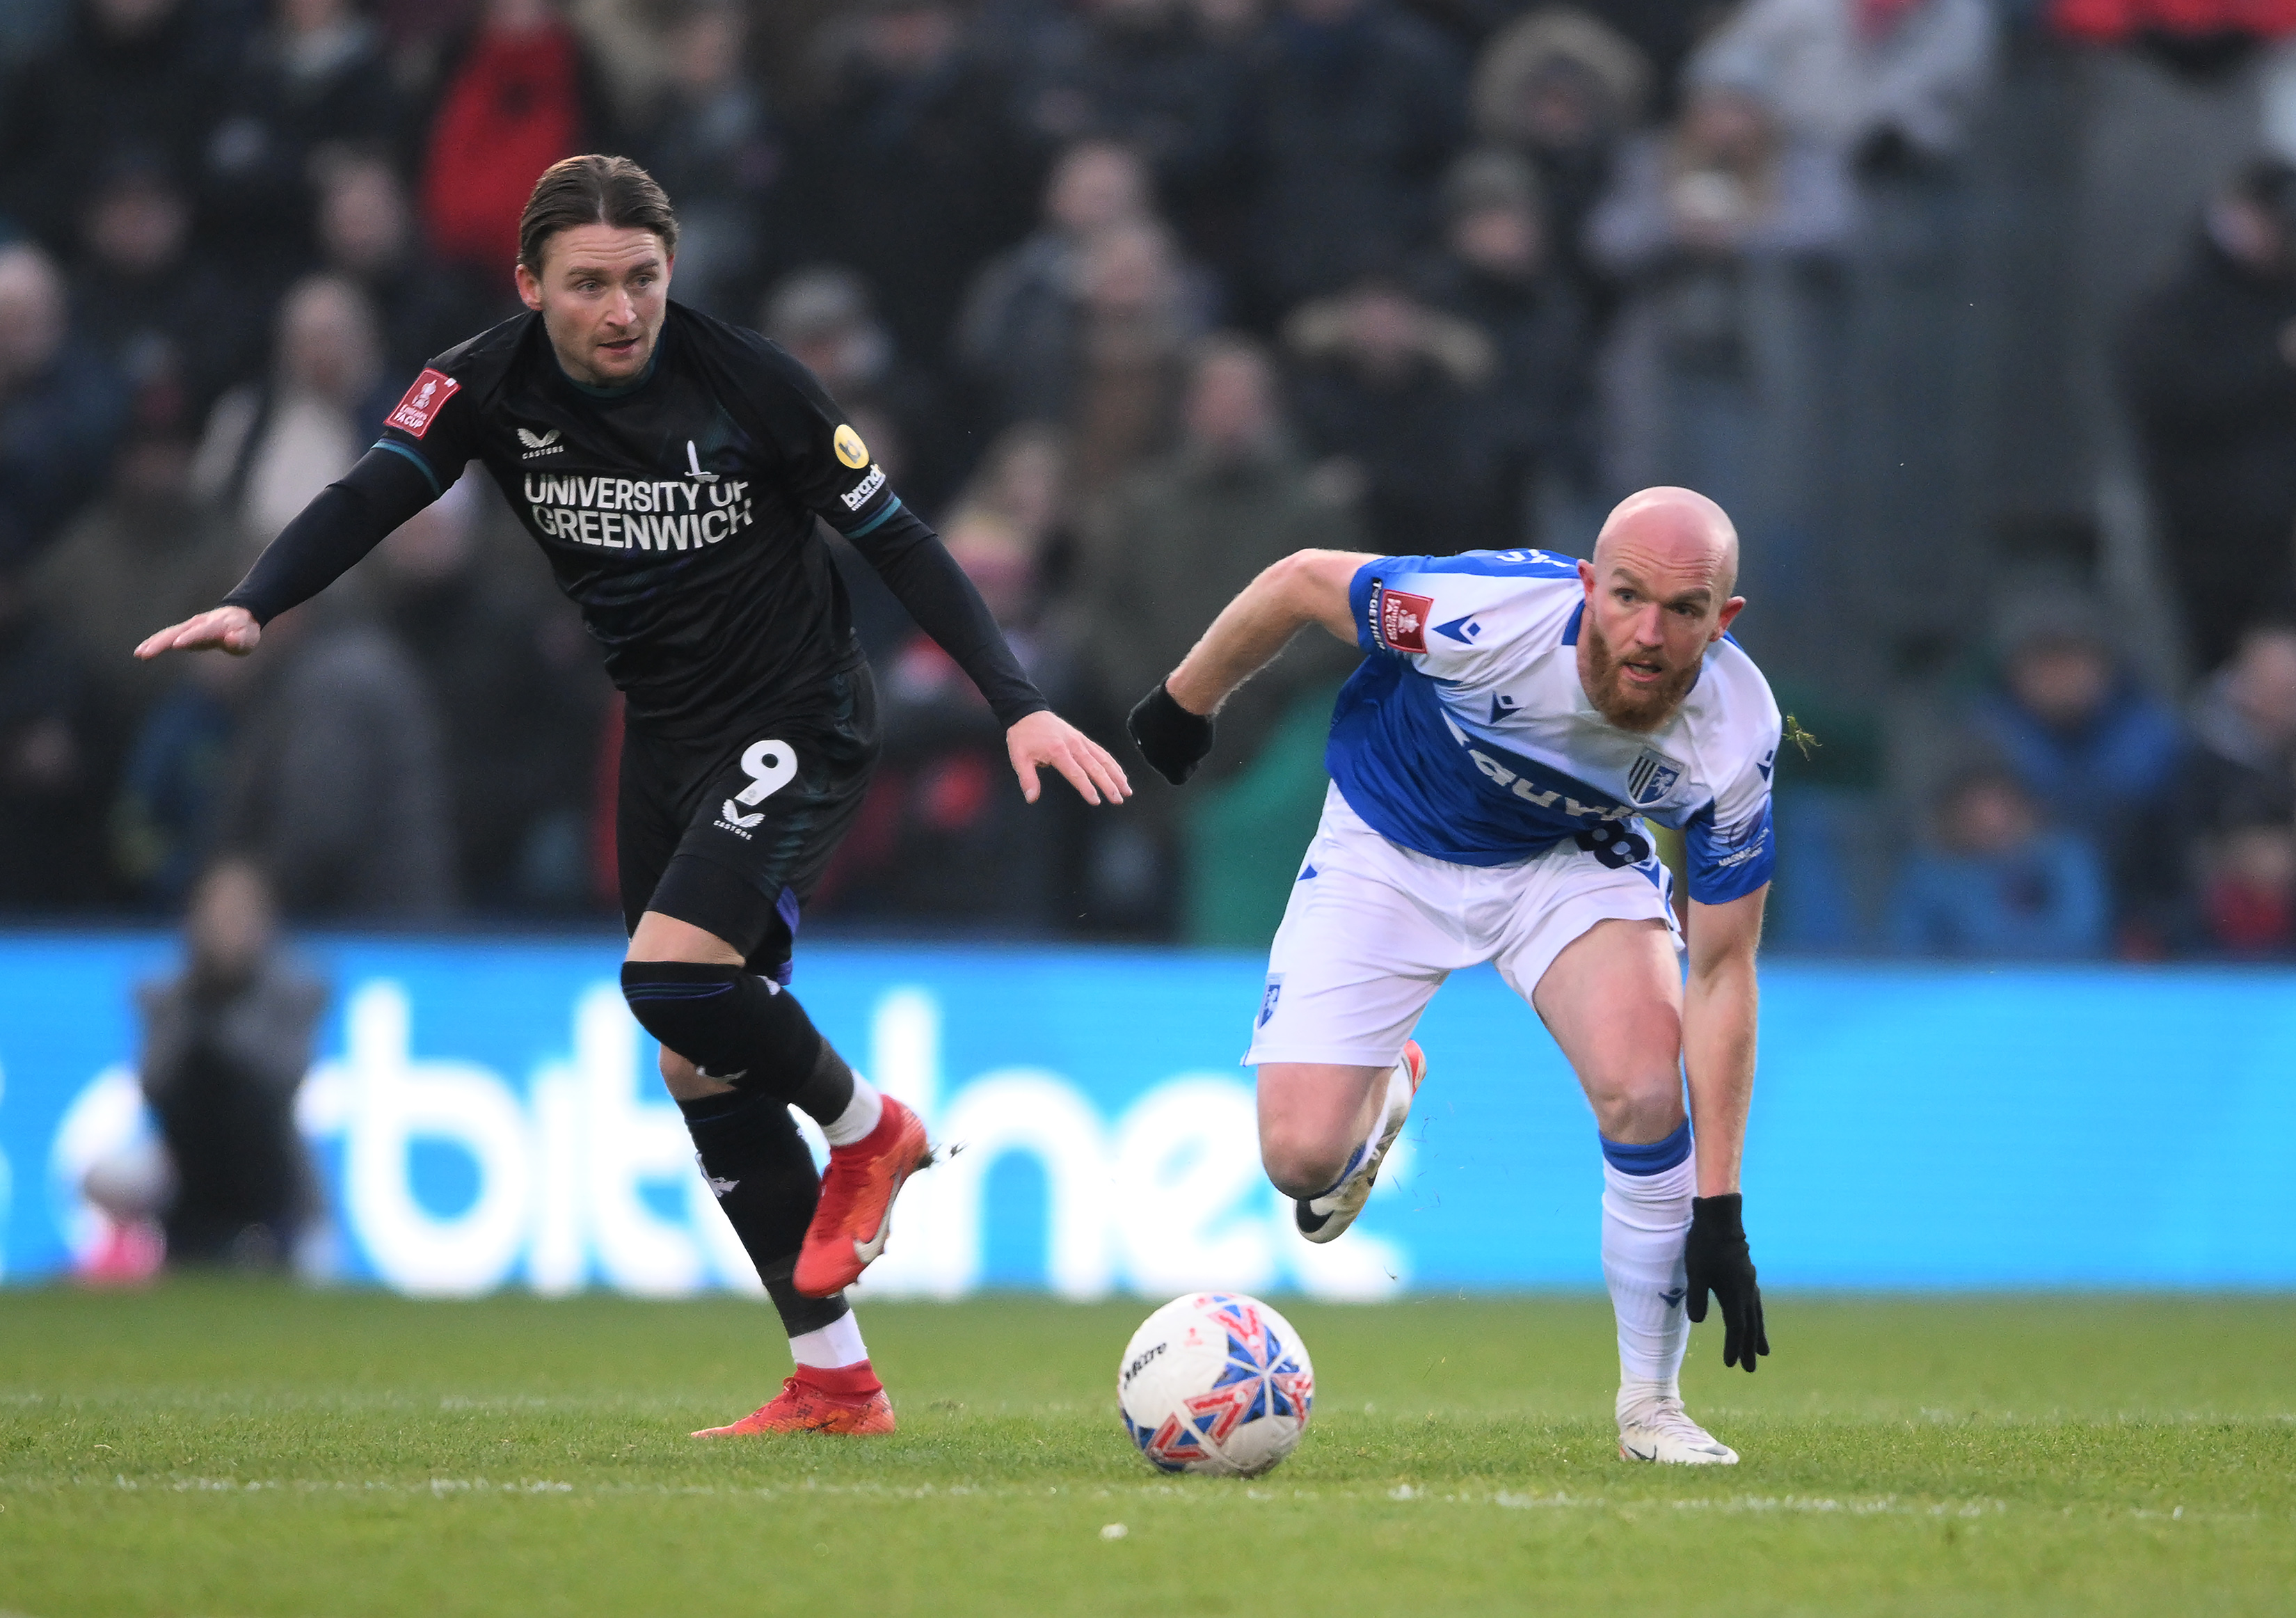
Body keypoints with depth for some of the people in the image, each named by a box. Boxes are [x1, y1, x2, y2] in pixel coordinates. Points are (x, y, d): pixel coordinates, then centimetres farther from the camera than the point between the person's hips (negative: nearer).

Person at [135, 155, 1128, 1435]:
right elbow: (371, 498, -16)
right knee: (701, 1070, 6)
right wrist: (252, 609, -36)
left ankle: (867, 1128, 3)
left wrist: (1020, 704, -16)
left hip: (800, 723, -6)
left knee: (674, 973, -27)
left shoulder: (749, 381, -17)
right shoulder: (492, 386, -8)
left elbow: (897, 540, -10)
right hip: (665, 737, 6)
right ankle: (836, 1382, 13)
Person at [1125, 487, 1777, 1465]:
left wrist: (1719, 1210, -23)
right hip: (1386, 850, -1)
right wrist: (1185, 703, 0)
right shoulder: (1491, 610, -37)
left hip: (1568, 856, 1)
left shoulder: (1736, 737, -29)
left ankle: (1649, 1403, -5)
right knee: (1300, 1155, -12)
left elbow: (1721, 971, -21)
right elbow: (1300, 581, -18)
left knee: (1643, 1088, -26)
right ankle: (1381, 1091, 29)